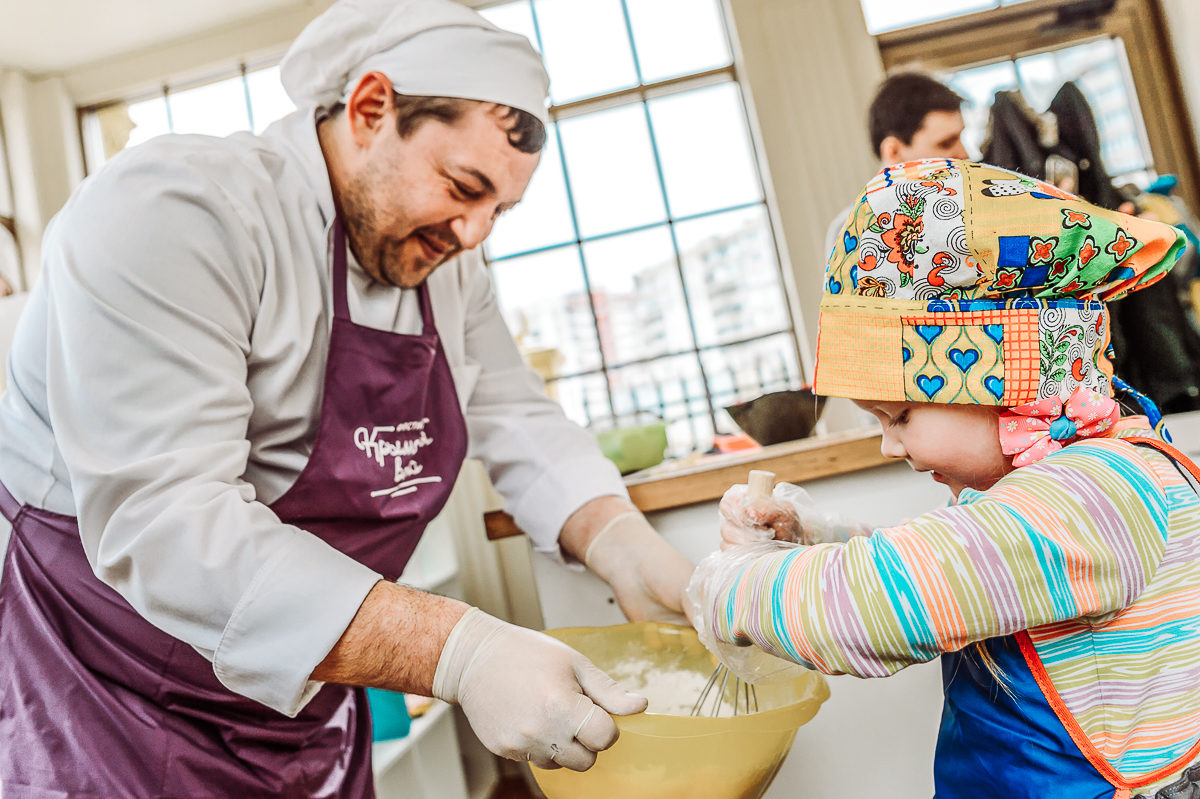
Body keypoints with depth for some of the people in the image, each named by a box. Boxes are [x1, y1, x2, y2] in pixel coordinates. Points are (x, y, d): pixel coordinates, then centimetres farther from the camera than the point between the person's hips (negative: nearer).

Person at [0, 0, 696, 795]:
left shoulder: (446, 261, 0)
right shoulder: (168, 215, -24)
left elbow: (519, 419, 1)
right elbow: (161, 522, -33)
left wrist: (621, 545, -18)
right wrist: (458, 652, -38)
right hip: (116, 707, -6)